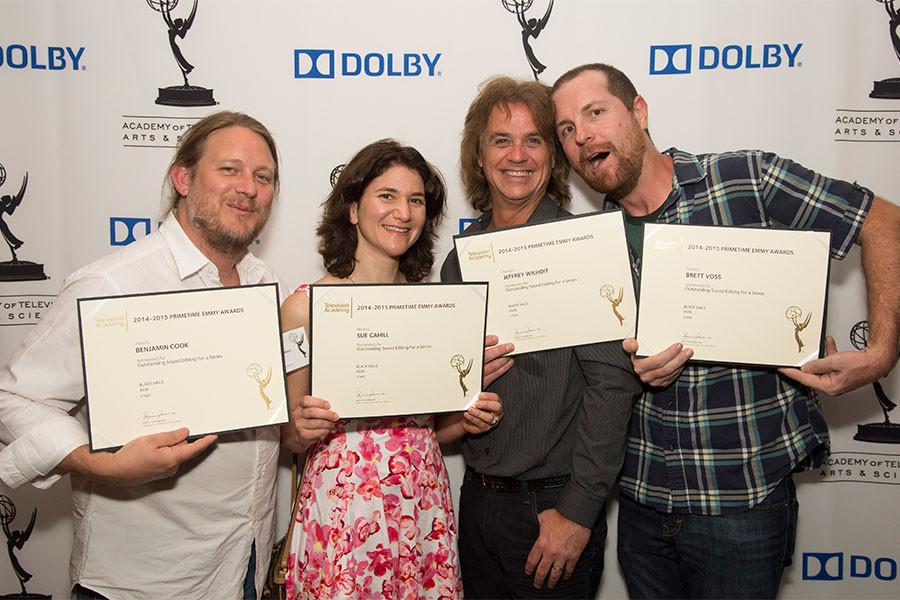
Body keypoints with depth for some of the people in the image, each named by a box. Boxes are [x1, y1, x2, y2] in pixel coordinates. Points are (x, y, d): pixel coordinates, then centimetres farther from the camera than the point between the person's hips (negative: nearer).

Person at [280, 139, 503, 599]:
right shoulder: (305, 306, -8)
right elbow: (290, 438, 0)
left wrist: (470, 419, -5)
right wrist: (304, 430, -21)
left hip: (424, 505, 4)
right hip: (341, 505, -3)